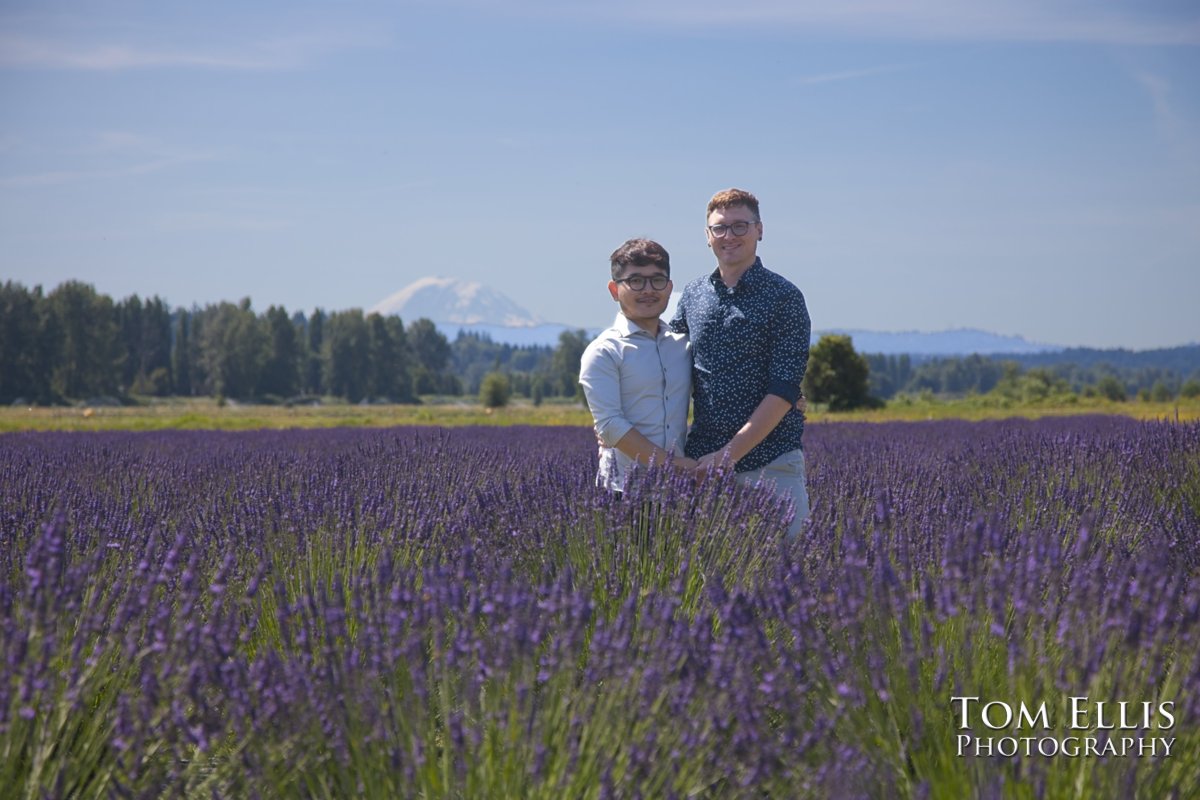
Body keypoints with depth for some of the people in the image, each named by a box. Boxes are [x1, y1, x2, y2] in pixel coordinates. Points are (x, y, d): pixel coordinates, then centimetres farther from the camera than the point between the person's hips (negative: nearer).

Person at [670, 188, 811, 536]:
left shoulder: (784, 297, -3)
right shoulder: (693, 295, 11)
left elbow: (784, 391, -10)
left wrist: (729, 454, -15)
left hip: (769, 462, -4)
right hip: (701, 463, 4)